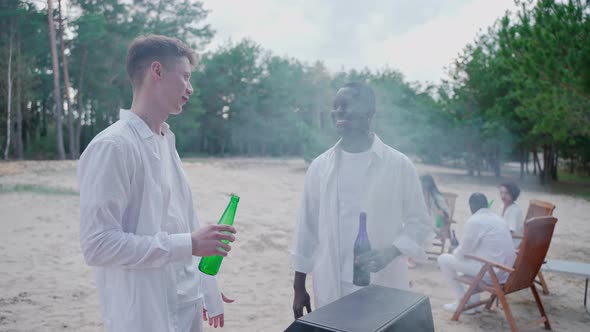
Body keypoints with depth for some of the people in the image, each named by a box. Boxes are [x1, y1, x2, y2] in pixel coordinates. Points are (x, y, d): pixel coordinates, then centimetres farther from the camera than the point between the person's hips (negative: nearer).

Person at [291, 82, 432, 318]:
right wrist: (299, 287, 8)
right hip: (330, 289, 2)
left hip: (383, 287, -1)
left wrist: (390, 252, -18)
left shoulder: (398, 164, -5)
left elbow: (419, 222, 1)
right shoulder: (319, 166, 2)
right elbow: (307, 227, 6)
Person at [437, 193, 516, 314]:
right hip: (508, 270, 8)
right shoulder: (498, 218, 13)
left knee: (443, 259, 2)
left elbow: (464, 251, -9)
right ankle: (473, 301, 31)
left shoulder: (474, 221, -12)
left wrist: (454, 252, 14)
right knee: (472, 256, 33)